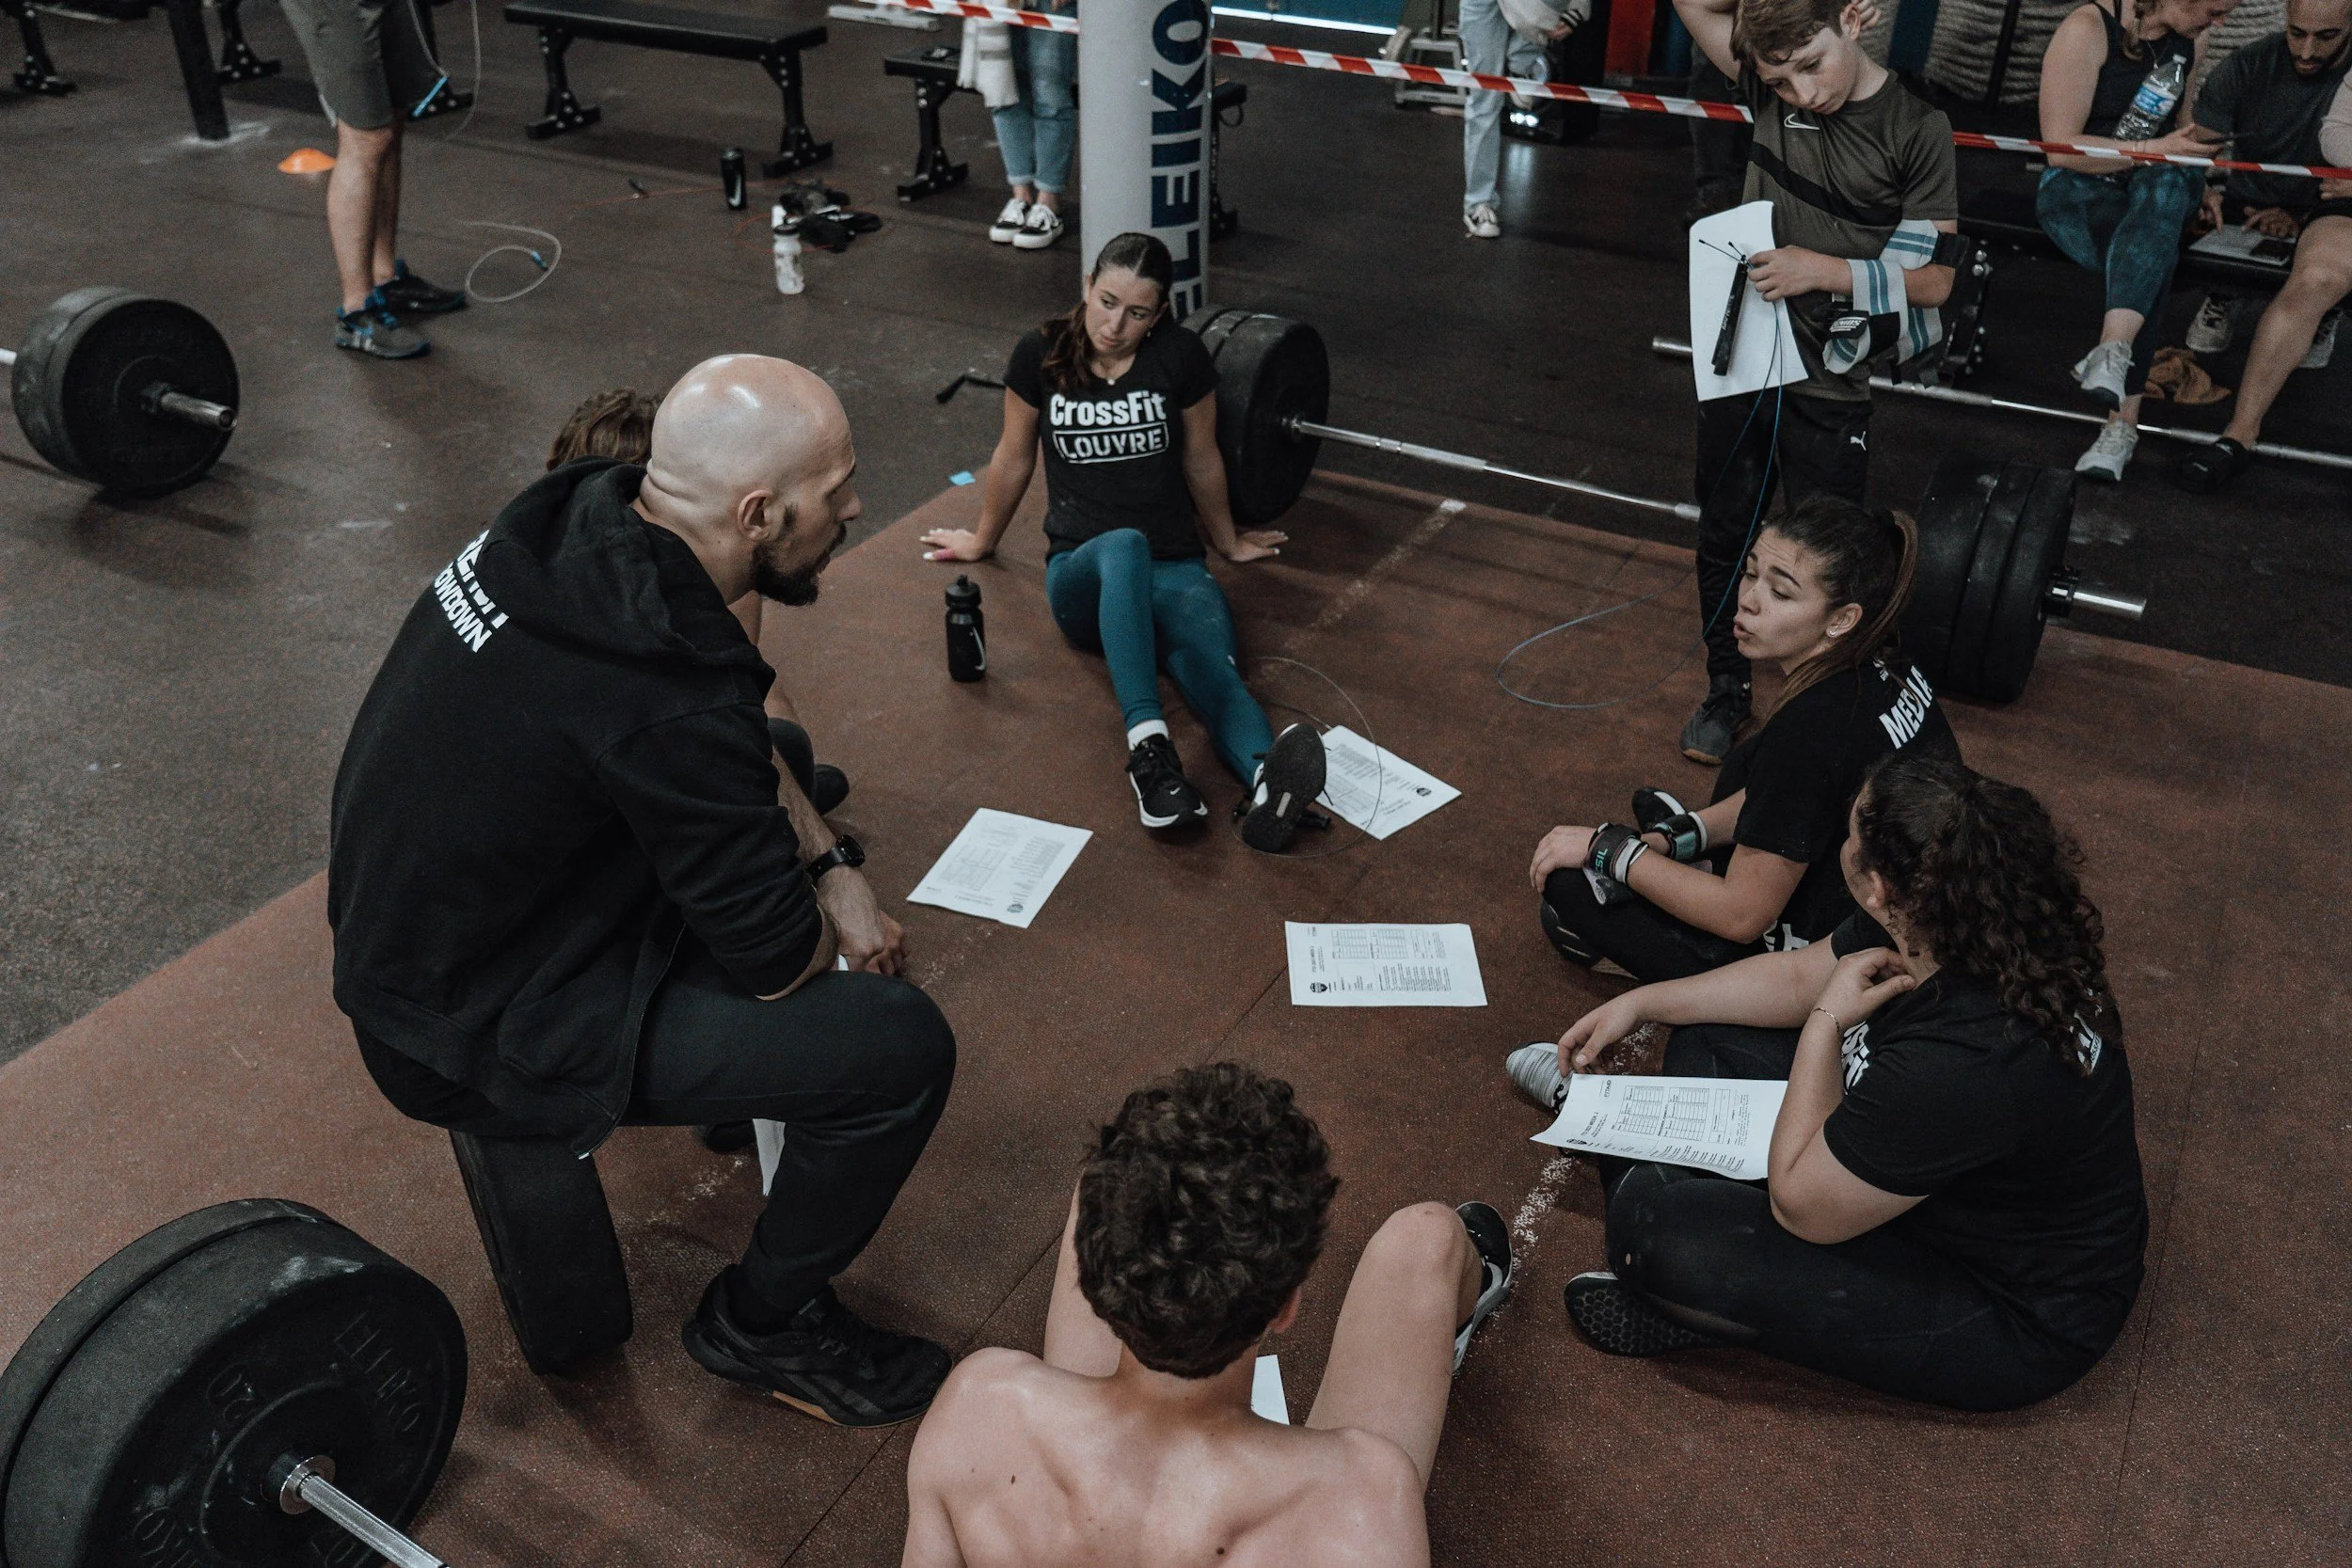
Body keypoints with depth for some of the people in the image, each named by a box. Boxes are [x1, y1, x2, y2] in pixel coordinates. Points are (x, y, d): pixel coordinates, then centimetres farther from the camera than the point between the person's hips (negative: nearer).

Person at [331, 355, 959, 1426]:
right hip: (475, 1033, -9)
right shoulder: (663, 684, -33)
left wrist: (834, 866, 3)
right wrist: (830, 903, 1)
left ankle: (732, 1075, 34)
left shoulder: (585, 517, -7)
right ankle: (762, 1325, 9)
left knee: (774, 792, 19)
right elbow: (780, 962, -21)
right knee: (900, 1048, -15)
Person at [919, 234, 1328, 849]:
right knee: (1123, 545, -41)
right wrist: (982, 541, 26)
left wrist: (1228, 541, 26)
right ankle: (1148, 745, -59)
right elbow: (1013, 457, 15)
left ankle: (1267, 781, -67)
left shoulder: (1181, 355, -2)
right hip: (1083, 571, -1)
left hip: (1173, 568, 1)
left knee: (1210, 664, -35)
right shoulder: (1040, 354, 0)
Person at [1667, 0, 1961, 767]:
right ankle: (1725, 692, 35)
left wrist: (1824, 270, -21)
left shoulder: (1916, 130, -12)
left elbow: (1933, 278, -10)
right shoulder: (1769, 89, -3)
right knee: (1725, 539, 17)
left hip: (1829, 387, -4)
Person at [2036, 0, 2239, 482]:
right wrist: (2152, 149, -22)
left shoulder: (2191, 40, 7)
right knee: (2153, 261, -35)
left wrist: (2194, 172, 3)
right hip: (2075, 187, -4)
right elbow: (2060, 149, -15)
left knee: (2166, 184, -35)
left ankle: (2114, 349, -50)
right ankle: (2123, 422, -37)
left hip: (2155, 185, 4)